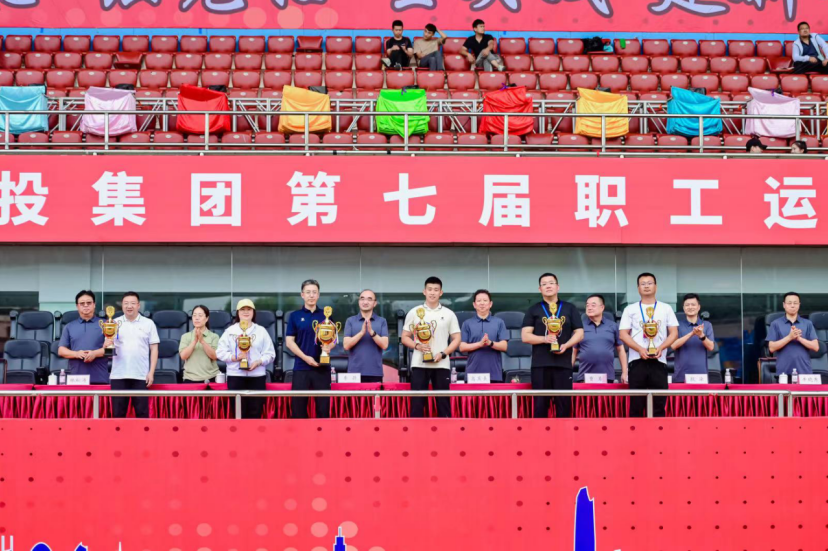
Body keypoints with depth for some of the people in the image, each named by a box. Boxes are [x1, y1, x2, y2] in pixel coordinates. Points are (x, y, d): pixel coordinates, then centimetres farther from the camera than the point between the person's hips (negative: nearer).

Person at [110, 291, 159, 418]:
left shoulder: (148, 323, 7)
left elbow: (154, 349, 5)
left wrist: (151, 372, -2)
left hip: (141, 376, -1)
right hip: (118, 376, 1)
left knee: (142, 413, 0)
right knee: (118, 413, 3)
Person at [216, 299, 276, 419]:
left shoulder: (261, 331, 9)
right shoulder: (230, 331, 8)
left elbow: (270, 354, 5)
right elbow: (220, 352, 2)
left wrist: (258, 362, -13)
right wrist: (235, 357, -14)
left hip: (257, 377, 1)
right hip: (235, 376, -1)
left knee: (255, 413, 0)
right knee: (238, 413, -2)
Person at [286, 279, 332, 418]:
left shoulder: (325, 315, 10)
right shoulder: (295, 316, 5)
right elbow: (289, 341, 0)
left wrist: (328, 347, -14)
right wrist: (305, 357, -13)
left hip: (323, 367, 1)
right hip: (301, 367, -1)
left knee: (323, 407, 1)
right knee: (298, 407, -1)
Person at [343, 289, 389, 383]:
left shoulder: (382, 321, 7)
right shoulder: (350, 321, 7)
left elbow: (384, 345, -3)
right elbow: (346, 345, -3)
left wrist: (371, 332, -16)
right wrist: (362, 332, -15)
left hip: (375, 373, 0)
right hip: (355, 372, 0)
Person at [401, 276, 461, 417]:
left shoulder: (449, 314, 7)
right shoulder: (414, 313, 7)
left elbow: (456, 339, 5)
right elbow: (405, 337, 8)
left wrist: (443, 354, -10)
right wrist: (417, 345, -12)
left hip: (441, 365, 0)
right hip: (419, 364, 0)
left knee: (443, 402, 1)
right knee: (417, 402, -1)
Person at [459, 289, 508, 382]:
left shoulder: (499, 323, 9)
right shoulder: (467, 324, 10)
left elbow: (504, 346, 2)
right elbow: (462, 347, 2)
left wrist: (490, 343, -17)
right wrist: (480, 344, -14)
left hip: (494, 373, 0)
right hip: (473, 373, 0)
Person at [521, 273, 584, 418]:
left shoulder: (570, 308, 12)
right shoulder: (533, 310, 9)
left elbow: (579, 333, 9)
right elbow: (525, 336, 3)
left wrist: (566, 345, -9)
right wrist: (544, 339, -14)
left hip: (563, 363, 1)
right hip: (540, 364, -1)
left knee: (564, 403, 0)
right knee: (540, 403, 0)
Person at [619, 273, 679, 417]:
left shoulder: (666, 309, 12)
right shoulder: (630, 309, 9)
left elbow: (674, 332, 8)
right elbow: (623, 334, 3)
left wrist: (661, 348, -10)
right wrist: (640, 349, -12)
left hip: (659, 360, 1)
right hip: (637, 361, -1)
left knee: (659, 404, -1)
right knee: (636, 403, -2)